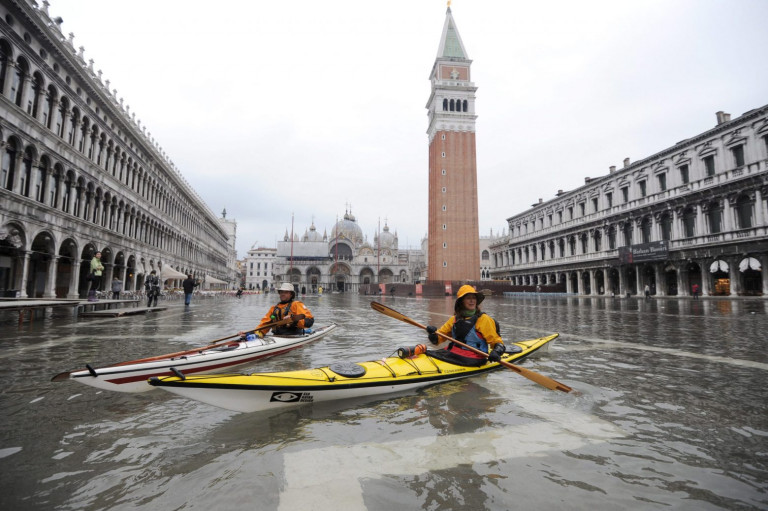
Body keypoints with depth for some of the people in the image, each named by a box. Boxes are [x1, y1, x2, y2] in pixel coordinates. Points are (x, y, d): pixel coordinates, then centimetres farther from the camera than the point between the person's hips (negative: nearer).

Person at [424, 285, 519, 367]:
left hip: (473, 357, -5)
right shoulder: (455, 319, 13)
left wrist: (496, 352, -21)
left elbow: (497, 342, 1)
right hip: (454, 352, 5)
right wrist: (432, 333, -9)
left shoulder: (483, 319, 0)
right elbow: (437, 340, 14)